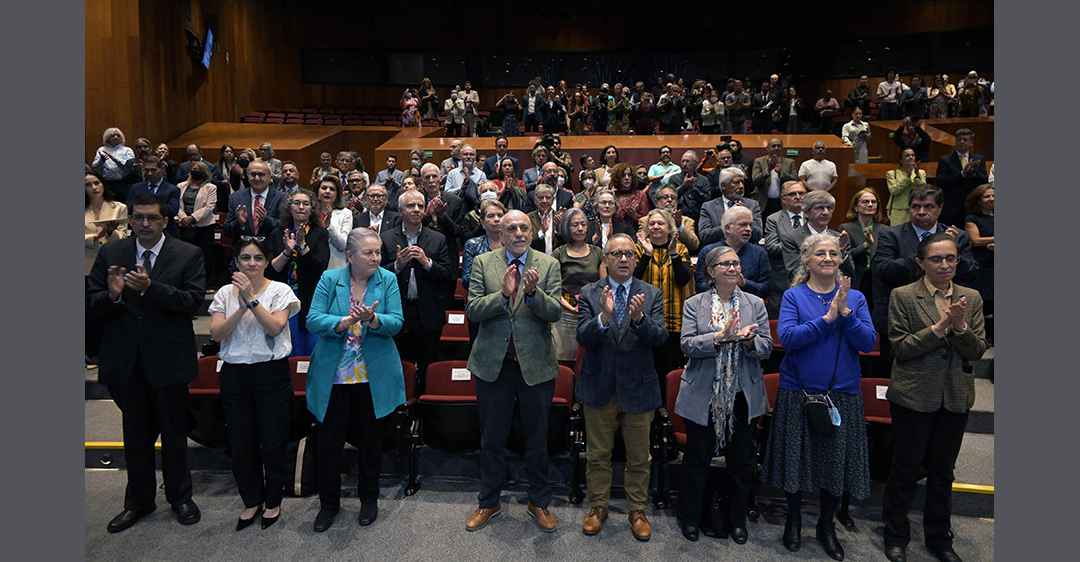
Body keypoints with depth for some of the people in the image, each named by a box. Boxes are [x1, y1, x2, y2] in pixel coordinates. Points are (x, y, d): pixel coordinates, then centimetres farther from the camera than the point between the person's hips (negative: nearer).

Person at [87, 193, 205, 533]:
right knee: (135, 434, 16)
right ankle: (138, 501, 33)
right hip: (125, 361, 3)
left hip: (168, 358, -3)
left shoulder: (188, 255, -4)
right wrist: (111, 295, -20)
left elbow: (194, 300, -16)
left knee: (174, 432, 11)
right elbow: (92, 301, 2)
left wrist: (150, 287, -27)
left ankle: (179, 497, 30)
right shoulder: (110, 254, 5)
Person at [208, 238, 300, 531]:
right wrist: (242, 308, -17)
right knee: (241, 442, 11)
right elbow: (216, 333, -5)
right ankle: (252, 500, 30)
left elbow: (275, 327, -15)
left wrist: (252, 298, -20)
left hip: (271, 373, -3)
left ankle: (273, 501, 24)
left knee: (273, 441, 4)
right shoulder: (226, 293, 6)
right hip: (234, 373, 3)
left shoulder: (279, 291, -2)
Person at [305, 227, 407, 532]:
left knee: (371, 439, 13)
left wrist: (372, 319, -29)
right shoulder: (329, 279, -2)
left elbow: (396, 322, -10)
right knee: (328, 441, 8)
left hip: (374, 378, 1)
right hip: (332, 376, 0)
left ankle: (369, 498, 34)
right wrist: (347, 321, -26)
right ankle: (329, 503, 29)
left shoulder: (388, 280, -1)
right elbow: (313, 320, -11)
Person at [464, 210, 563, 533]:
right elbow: (472, 310, -8)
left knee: (537, 440, 13)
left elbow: (555, 312, -10)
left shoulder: (548, 265, 0)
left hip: (536, 364, 0)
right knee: (492, 439, 14)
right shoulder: (483, 263, 1)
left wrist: (533, 292, -29)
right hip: (493, 363, 1)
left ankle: (539, 503, 32)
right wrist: (503, 294, -24)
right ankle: (489, 502, 33)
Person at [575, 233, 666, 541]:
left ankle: (637, 511, 31)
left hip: (638, 387, 1)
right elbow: (583, 337, -13)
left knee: (639, 457, 13)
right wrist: (603, 316, -31)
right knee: (597, 454, 13)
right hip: (599, 386, 0)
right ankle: (598, 507, 32)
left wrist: (639, 318, -30)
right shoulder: (589, 293, -2)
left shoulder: (652, 294, 1)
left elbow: (660, 337, -11)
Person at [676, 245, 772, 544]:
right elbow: (687, 344, -11)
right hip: (702, 396, -2)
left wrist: (748, 340, -21)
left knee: (742, 462, 12)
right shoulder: (694, 304, 0)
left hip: (743, 396, 2)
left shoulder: (755, 304, 5)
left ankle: (737, 518, 33)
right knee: (697, 459, 9)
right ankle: (690, 517, 28)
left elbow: (767, 347, 0)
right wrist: (719, 337, -25)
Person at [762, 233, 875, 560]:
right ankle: (794, 519, 32)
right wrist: (827, 318, -21)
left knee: (837, 459, 10)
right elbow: (786, 337, -17)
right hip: (798, 392, -2)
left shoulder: (855, 298, 4)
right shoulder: (794, 296, -3)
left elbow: (869, 343, -6)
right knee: (797, 457, 9)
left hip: (842, 393, 2)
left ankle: (827, 525, 31)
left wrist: (846, 313, -20)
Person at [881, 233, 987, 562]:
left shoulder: (971, 298, 5)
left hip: (955, 399, 4)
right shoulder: (903, 297, -6)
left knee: (943, 472, 16)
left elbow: (977, 351, 0)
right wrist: (941, 326, -20)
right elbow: (900, 348, -12)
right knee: (906, 469, 8)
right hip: (914, 397, -3)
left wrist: (960, 326, -18)